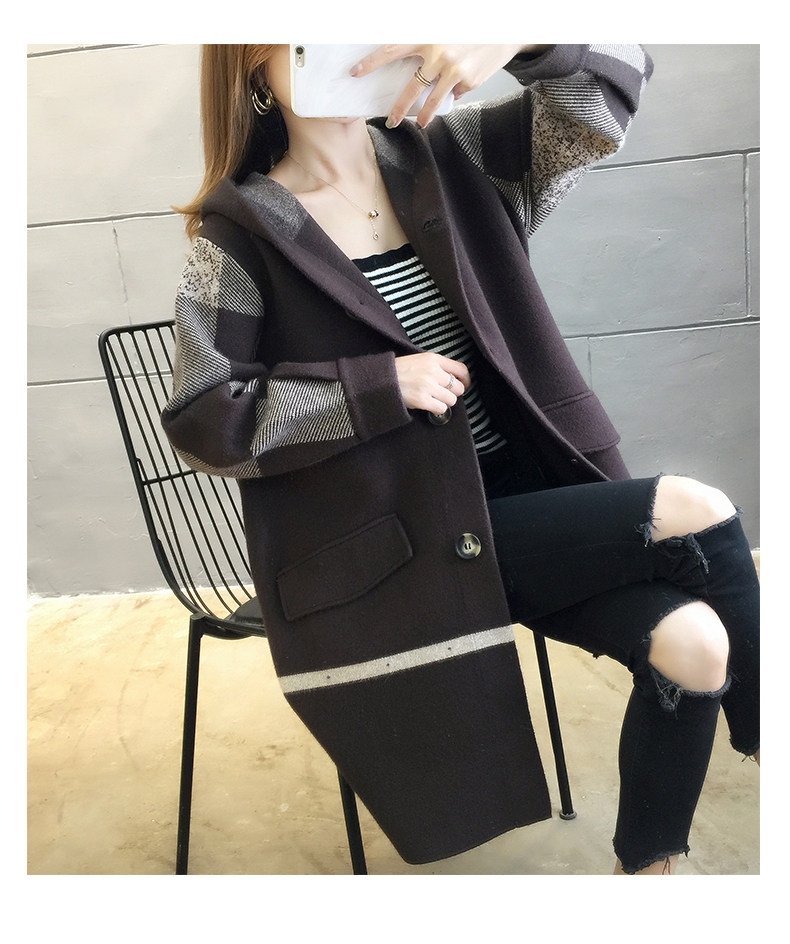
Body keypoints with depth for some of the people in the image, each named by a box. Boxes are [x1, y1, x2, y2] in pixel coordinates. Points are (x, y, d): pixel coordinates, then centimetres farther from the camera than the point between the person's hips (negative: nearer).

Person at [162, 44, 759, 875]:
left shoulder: (443, 156, 9)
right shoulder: (244, 230, -3)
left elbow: (602, 100, 1)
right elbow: (204, 421, -9)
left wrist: (515, 40, -20)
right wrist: (385, 386, -16)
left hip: (523, 490, 5)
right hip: (412, 538, -5)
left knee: (691, 641, -14)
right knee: (699, 519, -17)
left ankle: (646, 863, 12)